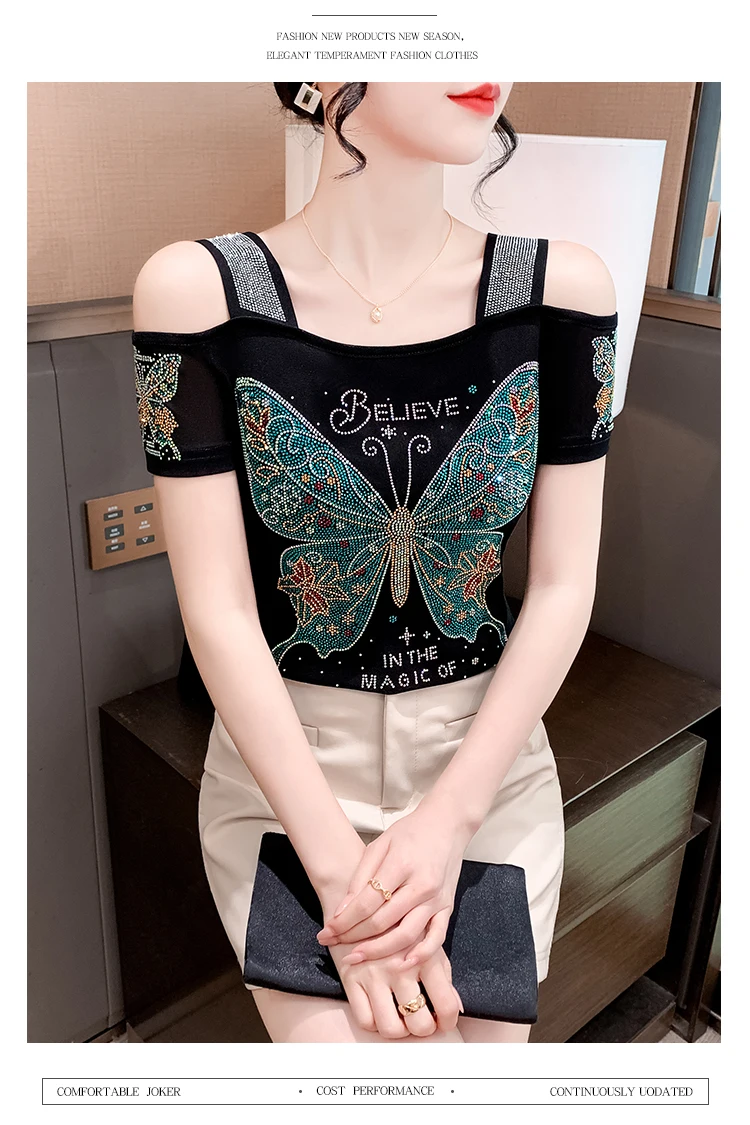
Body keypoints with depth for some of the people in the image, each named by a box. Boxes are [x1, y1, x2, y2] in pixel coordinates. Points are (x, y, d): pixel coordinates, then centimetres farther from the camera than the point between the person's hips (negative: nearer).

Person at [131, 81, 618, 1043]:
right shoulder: (199, 288, -13)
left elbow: (563, 588, -6)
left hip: (492, 759, 3)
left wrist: (447, 821, -13)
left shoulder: (560, 286, -7)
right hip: (287, 768, -2)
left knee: (487, 1031, 15)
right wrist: (339, 865, -16)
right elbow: (218, 612, -14)